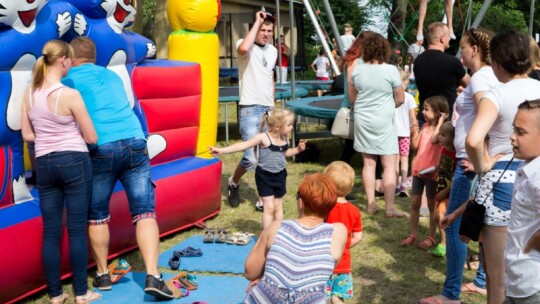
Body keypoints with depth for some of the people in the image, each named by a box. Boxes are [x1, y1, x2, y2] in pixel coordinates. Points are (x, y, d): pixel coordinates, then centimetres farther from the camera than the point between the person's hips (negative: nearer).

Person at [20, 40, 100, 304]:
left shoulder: (28, 94, 2)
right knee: (77, 229, 2)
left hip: (44, 164, 5)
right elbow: (91, 138, -7)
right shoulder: (70, 95, -14)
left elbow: (27, 135, 8)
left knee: (50, 232, 9)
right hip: (74, 162, -5)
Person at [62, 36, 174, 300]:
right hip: (135, 143, 3)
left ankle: (103, 275, 23)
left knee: (97, 216, 15)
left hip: (100, 149, -3)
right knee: (144, 212, 0)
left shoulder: (70, 79, 9)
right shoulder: (112, 76, 24)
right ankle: (152, 276, -11)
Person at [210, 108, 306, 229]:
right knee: (269, 207, -3)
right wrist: (222, 150, -31)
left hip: (279, 176, 5)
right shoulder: (263, 138, -20)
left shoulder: (285, 138, -2)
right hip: (264, 176, -5)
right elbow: (244, 145, -24)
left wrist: (298, 149, 1)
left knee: (278, 206, 15)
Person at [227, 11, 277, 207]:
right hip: (250, 109, -6)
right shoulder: (246, 45, -7)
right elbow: (244, 49, -33)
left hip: (268, 109, 7)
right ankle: (233, 183, 16)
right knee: (251, 159, -13)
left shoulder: (273, 51, 13)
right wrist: (257, 22, -22)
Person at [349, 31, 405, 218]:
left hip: (362, 120, 4)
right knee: (389, 164, 1)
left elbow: (352, 98, 10)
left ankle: (371, 204, 16)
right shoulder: (390, 70, -11)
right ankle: (390, 208, 0)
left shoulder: (356, 70, -1)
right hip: (383, 122, -4)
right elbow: (401, 99, -4)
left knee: (368, 163, 11)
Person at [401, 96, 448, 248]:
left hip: (431, 171, -6)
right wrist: (414, 130, -4)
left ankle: (431, 237, 15)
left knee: (431, 204, 5)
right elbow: (415, 145, 8)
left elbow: (434, 138, -33)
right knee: (415, 203, 10)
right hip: (418, 169, 7)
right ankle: (413, 234, 19)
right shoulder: (425, 126, 10)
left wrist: (440, 121, -23)